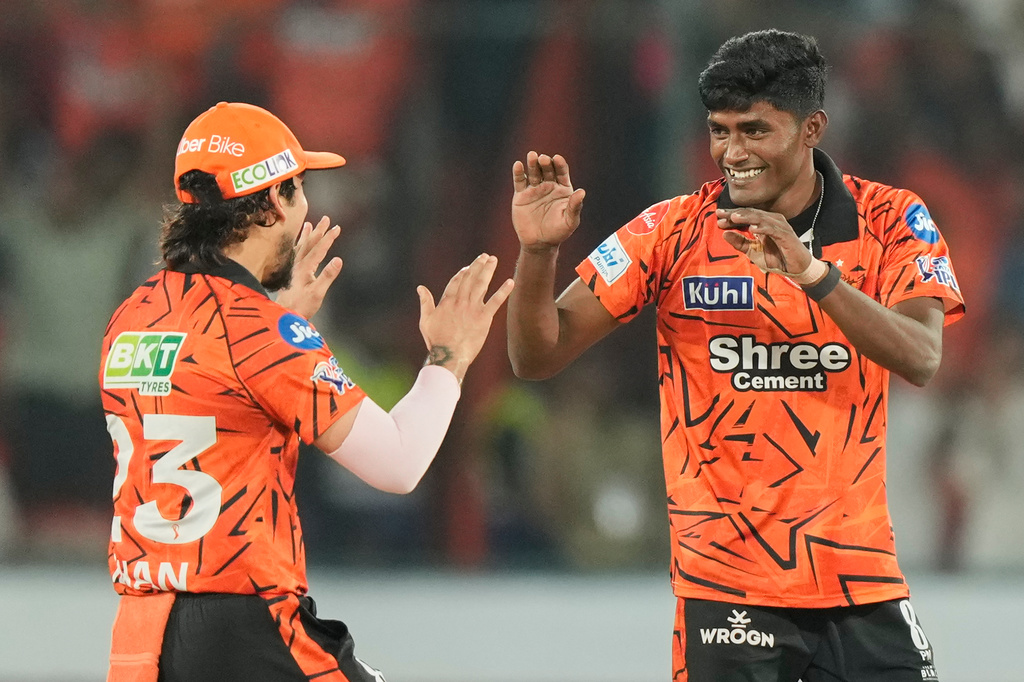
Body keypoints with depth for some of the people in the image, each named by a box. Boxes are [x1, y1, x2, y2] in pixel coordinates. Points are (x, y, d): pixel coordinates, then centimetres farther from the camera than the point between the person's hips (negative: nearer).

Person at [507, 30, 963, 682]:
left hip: (863, 576, 1)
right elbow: (538, 356, -4)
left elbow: (921, 357, -17)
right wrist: (538, 251, -22)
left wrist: (812, 272, -30)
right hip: (726, 584, -1)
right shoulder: (673, 232, -3)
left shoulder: (890, 221, -2)